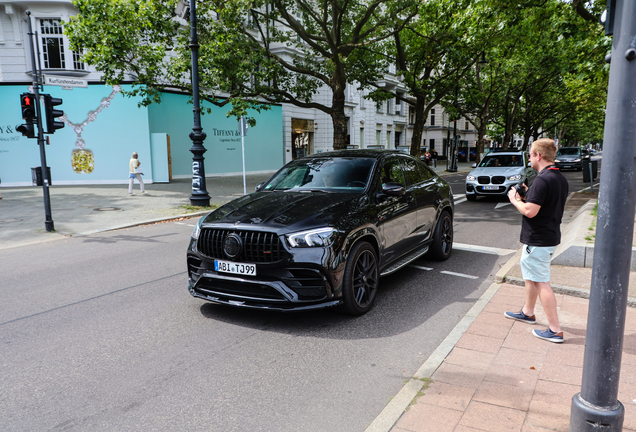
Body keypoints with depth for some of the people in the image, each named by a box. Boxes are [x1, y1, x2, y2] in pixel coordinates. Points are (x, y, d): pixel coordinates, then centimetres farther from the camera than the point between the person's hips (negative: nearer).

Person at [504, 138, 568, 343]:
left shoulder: (543, 180, -23)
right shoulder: (560, 179, 10)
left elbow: (530, 211, -26)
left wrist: (514, 199, -9)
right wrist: (528, 194, 12)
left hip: (538, 240, -10)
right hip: (550, 236, 10)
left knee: (541, 282, -3)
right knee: (531, 275, 24)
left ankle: (555, 330, 3)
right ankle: (528, 312, 39)